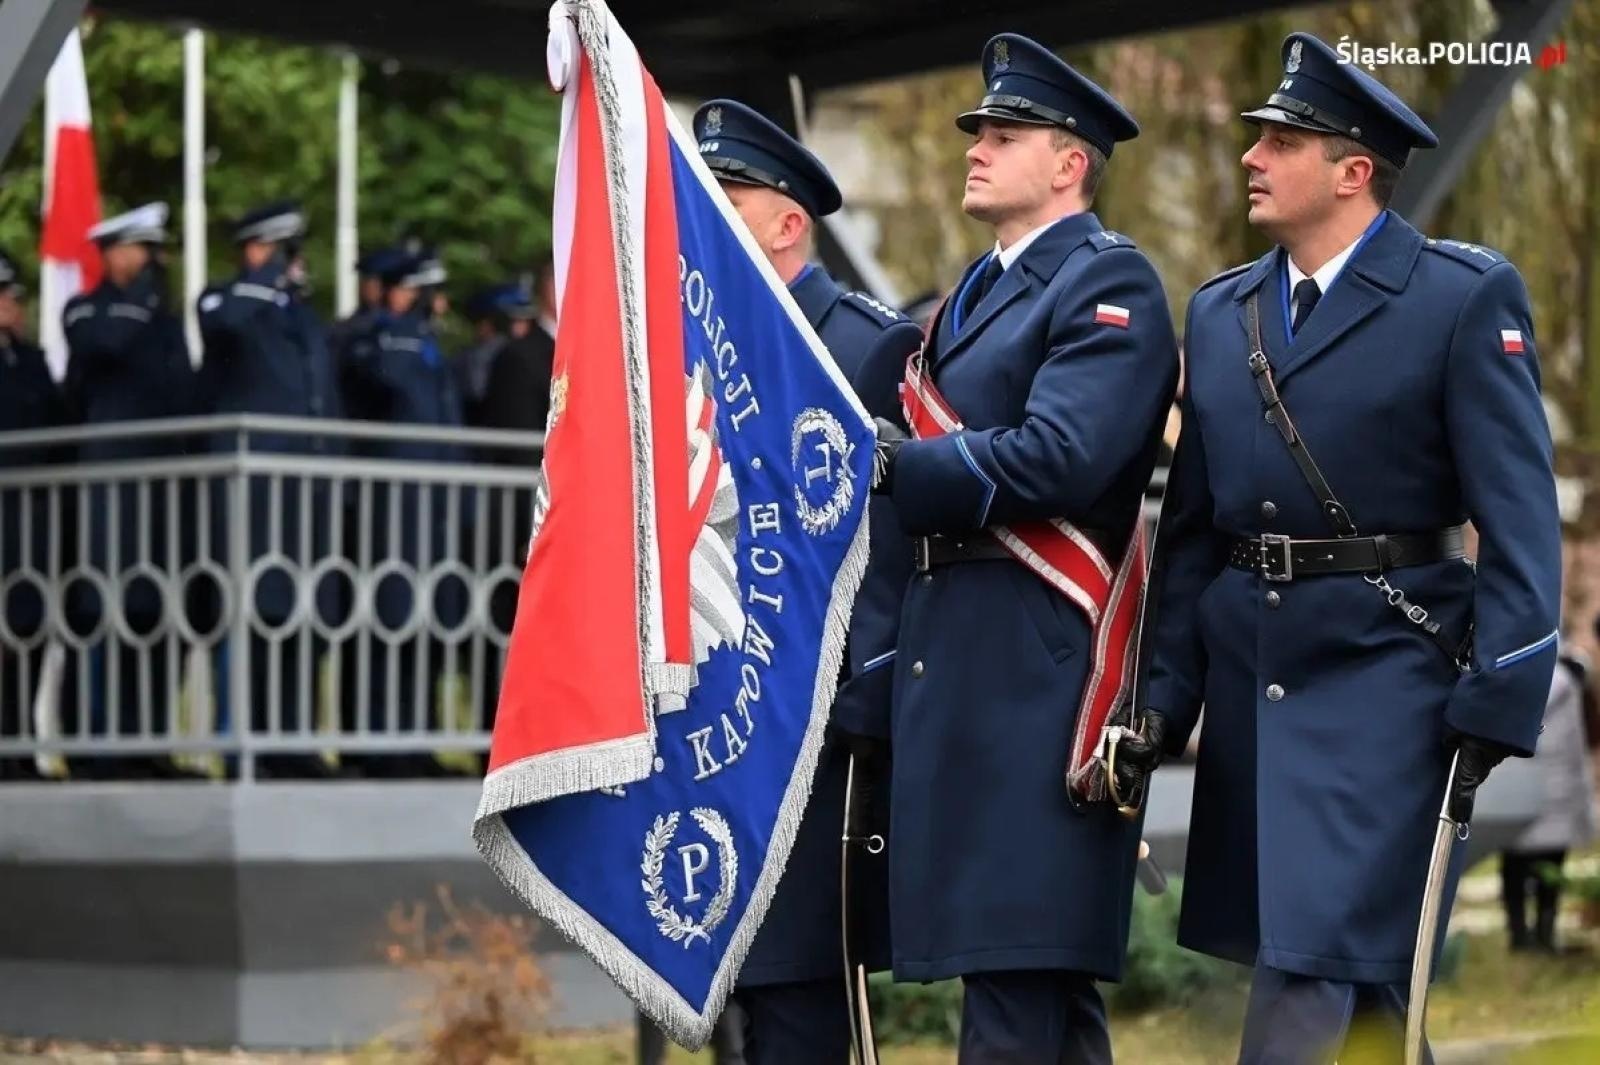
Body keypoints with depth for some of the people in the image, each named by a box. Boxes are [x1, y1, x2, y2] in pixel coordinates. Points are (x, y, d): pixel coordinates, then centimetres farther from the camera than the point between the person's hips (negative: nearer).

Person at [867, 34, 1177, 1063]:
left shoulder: (1110, 282, -7)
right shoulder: (977, 292, 21)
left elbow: (1056, 461, -20)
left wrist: (889, 461, -13)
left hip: (1035, 664, -9)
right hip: (953, 655, 9)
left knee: (1020, 949, -9)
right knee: (1045, 970, 13)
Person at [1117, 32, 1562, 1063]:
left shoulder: (1468, 297, -6)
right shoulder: (1218, 311, 12)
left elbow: (1521, 523, -10)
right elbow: (1190, 526, 13)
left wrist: (1494, 709, -16)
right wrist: (1164, 696, 7)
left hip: (1384, 677, -6)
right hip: (1249, 673, 6)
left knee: (1316, 975, -13)